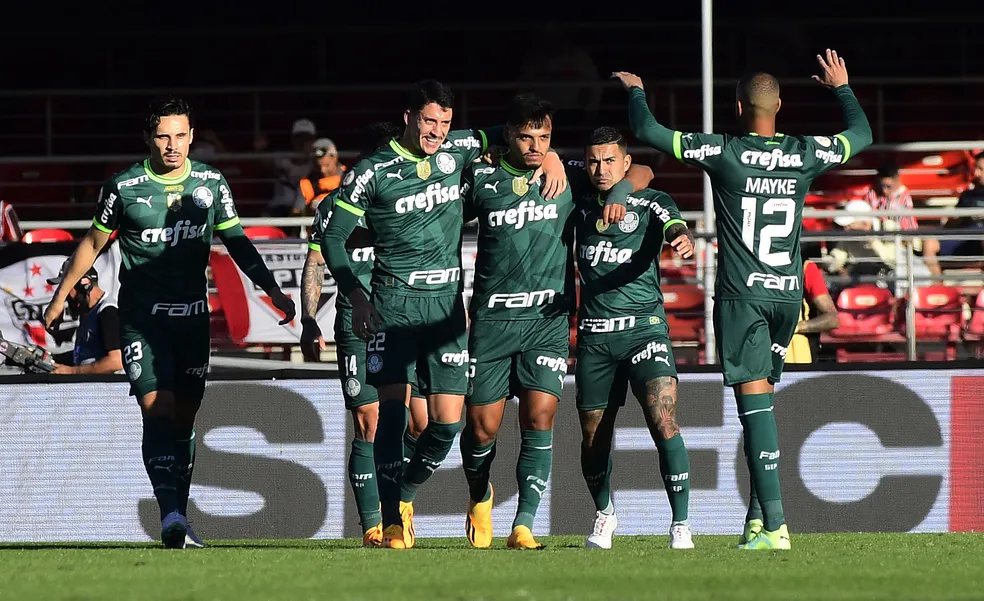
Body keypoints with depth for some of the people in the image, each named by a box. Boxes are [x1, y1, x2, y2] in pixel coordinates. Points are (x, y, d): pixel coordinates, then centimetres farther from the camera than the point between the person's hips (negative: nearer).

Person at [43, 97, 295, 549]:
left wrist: (272, 290, 7)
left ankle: (179, 519, 13)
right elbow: (94, 242, 8)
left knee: (184, 421, 6)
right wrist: (61, 295, 10)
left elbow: (236, 241, 13)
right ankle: (170, 515, -27)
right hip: (141, 319, -3)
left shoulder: (212, 184, 3)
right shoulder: (123, 188, -5)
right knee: (157, 411, -16)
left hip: (192, 317, 3)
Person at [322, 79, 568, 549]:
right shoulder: (373, 172, -3)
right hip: (394, 299, -4)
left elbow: (507, 137, 26)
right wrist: (356, 298, -7)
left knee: (447, 419, -3)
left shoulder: (456, 150, 8)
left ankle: (405, 494, 22)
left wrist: (550, 155, 7)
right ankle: (393, 522, -14)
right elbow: (333, 237, 1)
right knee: (392, 405, -15)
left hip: (446, 300, 4)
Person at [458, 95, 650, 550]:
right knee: (482, 425, 1)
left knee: (539, 418, -14)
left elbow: (640, 172, 13)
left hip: (547, 320, 0)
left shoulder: (569, 178, 4)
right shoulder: (482, 179, 3)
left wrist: (619, 192, -9)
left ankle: (523, 525, -13)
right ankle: (480, 497, 33)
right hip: (491, 319, 0)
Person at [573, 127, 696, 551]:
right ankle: (604, 515, 32)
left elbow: (676, 229, -16)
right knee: (594, 438, 7)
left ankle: (681, 524, -15)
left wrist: (684, 241, -39)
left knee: (663, 422, -19)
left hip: (644, 327, -4)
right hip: (594, 336, 4)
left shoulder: (649, 203, 2)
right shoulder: (581, 205, 13)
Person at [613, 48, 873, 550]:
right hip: (788, 295, 4)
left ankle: (774, 525, -18)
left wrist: (635, 90, 16)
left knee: (755, 401, -9)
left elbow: (646, 131, -4)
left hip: (741, 295, -4)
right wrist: (843, 88, 39)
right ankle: (757, 517, 12)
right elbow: (861, 133, 22)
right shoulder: (805, 154, 2)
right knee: (761, 400, 15)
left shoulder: (723, 153, -8)